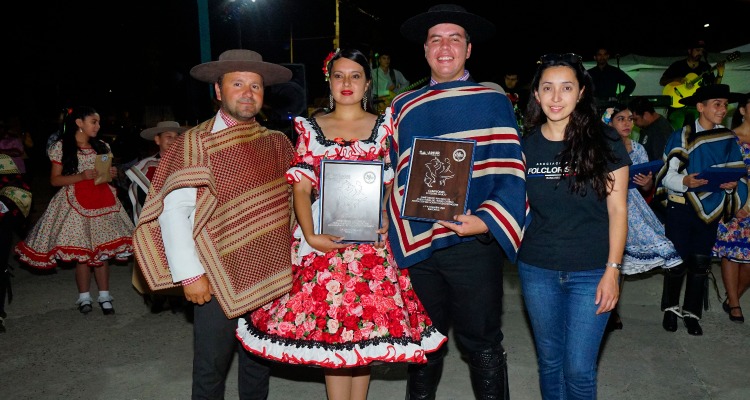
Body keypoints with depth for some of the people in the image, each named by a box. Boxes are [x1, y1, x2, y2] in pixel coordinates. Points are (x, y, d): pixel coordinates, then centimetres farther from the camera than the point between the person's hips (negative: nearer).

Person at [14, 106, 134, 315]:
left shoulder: (102, 147, 12)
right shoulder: (62, 148, -1)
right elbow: (55, 180, -2)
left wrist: (111, 174, 0)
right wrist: (81, 176, -16)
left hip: (102, 201, 4)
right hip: (76, 203, -4)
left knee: (103, 249, 2)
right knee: (82, 252, -3)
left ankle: (104, 296, 11)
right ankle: (84, 297, 13)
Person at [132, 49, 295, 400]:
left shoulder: (278, 143, 5)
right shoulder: (196, 143, -9)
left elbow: (291, 202, 10)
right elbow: (173, 211, -13)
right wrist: (190, 275, -15)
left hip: (272, 276, 4)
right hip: (217, 280, -4)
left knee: (260, 363, 18)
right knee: (211, 371, 10)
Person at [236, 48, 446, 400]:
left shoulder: (383, 126, 8)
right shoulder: (310, 129, 8)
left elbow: (394, 183, 5)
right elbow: (302, 188, 2)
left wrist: (388, 219, -14)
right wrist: (310, 236, -13)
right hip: (323, 239, 0)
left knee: (368, 321, 4)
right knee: (329, 325, 1)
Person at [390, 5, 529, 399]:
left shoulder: (493, 102, 0)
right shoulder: (404, 106, 8)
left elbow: (510, 173, -6)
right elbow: (394, 176, 10)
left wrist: (485, 222, -21)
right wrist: (398, 232, -3)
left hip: (474, 244, -3)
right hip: (416, 245, 3)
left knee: (482, 344, 9)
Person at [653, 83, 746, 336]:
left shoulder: (729, 140, 8)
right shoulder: (681, 137, -2)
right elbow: (667, 175, -6)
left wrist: (732, 185, -13)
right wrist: (685, 181, -26)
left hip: (710, 210, 3)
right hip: (681, 209, -3)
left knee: (701, 263, 5)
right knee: (678, 262, 1)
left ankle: (692, 314, 19)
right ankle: (670, 310, 20)